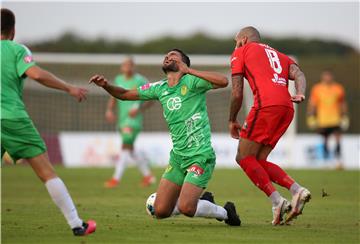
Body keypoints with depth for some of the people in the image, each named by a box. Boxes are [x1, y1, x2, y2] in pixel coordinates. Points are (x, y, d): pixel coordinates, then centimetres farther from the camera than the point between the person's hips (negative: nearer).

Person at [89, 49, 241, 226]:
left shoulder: (191, 81, -10)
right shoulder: (159, 88, 9)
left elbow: (223, 81, -26)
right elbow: (125, 94, 17)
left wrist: (188, 70, -25)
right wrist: (106, 85, -2)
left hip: (200, 156, -7)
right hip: (177, 157, 7)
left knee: (185, 208, -20)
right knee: (161, 211, 2)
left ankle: (225, 213, 7)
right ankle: (202, 202, 26)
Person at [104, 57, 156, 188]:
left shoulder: (140, 81, -7)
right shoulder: (118, 79, 10)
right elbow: (113, 97, 20)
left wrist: (139, 109, -16)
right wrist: (109, 109, 4)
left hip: (133, 119, -7)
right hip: (122, 119, 7)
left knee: (126, 146, -15)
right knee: (130, 150, 12)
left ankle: (116, 178, -17)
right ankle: (147, 175, 27)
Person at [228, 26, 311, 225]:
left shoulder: (240, 53, 17)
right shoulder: (278, 55, 33)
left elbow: (237, 93, 9)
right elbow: (298, 74, 11)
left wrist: (232, 121, 20)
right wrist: (300, 94, -7)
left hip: (267, 105, -7)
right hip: (287, 107, 7)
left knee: (245, 158, 0)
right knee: (258, 161, 13)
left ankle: (277, 201, -15)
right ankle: (297, 190, -4)